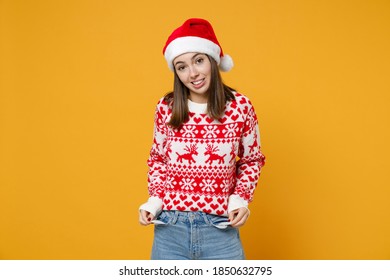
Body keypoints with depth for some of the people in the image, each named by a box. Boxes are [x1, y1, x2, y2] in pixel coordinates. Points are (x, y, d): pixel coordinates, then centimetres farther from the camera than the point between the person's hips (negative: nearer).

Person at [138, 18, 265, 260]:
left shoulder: (240, 106, -4)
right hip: (169, 229, 2)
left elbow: (252, 160, 8)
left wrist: (240, 199, -6)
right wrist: (154, 199, 0)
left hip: (220, 230, -1)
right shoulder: (166, 108, 0)